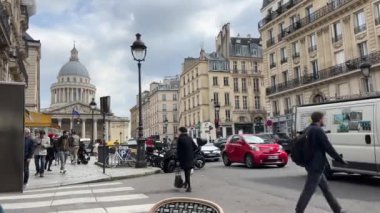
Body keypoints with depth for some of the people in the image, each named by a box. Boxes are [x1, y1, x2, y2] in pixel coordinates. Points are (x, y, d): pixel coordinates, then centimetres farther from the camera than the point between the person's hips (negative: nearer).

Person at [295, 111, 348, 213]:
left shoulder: (308, 129, 11)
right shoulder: (318, 130, -18)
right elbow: (328, 147, -17)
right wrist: (340, 159, -6)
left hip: (311, 164, 10)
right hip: (316, 165, -10)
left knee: (325, 188, 18)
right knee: (308, 191, -3)